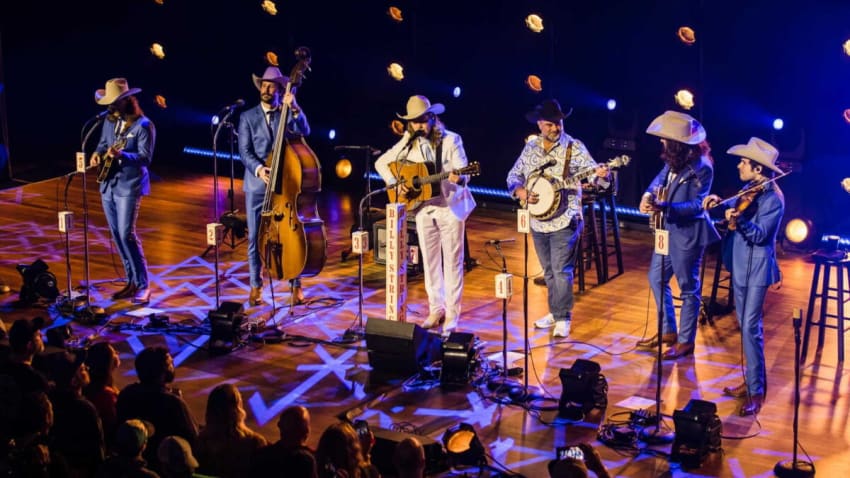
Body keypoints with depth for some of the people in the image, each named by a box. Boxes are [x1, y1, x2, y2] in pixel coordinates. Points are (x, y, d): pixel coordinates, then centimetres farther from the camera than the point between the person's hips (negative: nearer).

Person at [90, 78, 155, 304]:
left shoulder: (143, 125, -13)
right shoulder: (110, 121, 8)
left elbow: (146, 157, -17)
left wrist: (121, 155, -32)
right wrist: (98, 154, -1)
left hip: (129, 186, -8)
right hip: (108, 185, 8)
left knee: (127, 234, -13)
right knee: (117, 235, 10)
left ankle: (143, 286, -7)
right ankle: (132, 282, 19)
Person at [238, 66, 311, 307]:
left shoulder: (288, 114, 7)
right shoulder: (248, 117, 7)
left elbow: (304, 131, -12)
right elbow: (245, 151, 0)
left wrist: (294, 109, -27)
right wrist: (258, 168, -18)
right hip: (257, 184, 1)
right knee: (255, 237, 2)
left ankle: (296, 285, 8)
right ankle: (256, 286, 12)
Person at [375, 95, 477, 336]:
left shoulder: (451, 140, -9)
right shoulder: (408, 143, 2)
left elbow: (463, 172, -16)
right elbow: (381, 163, 10)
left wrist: (458, 178, -40)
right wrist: (395, 184, -5)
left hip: (450, 207, -4)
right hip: (423, 209, 4)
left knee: (452, 261, 0)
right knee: (430, 261, 10)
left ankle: (452, 313, 7)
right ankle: (436, 309, 21)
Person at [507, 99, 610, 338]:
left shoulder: (574, 147, -7)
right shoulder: (530, 148, 6)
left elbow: (591, 171, -17)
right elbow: (514, 175, 12)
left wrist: (600, 173, -41)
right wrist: (520, 192, -9)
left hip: (564, 220, -5)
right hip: (538, 221, 5)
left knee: (561, 270, -7)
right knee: (548, 270, 15)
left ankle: (563, 318, 1)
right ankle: (555, 311, 28)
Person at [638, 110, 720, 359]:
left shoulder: (701, 168, -22)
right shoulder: (674, 160, 2)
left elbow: (696, 205, -23)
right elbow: (661, 177, 17)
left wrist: (663, 207, -33)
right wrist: (649, 194, -5)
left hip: (688, 234, -9)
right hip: (668, 229, 9)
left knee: (688, 287, 5)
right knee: (657, 278, 17)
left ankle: (686, 341, 17)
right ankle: (668, 331, 31)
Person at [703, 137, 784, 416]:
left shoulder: (773, 198, -17)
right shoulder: (749, 190, 8)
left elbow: (760, 235, -24)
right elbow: (735, 209, 23)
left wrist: (738, 221, -40)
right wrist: (720, 203, 5)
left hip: (756, 270, -9)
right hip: (740, 266, 9)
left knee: (751, 328, -11)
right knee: (745, 326, 15)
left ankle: (756, 392, -7)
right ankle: (751, 381, 26)